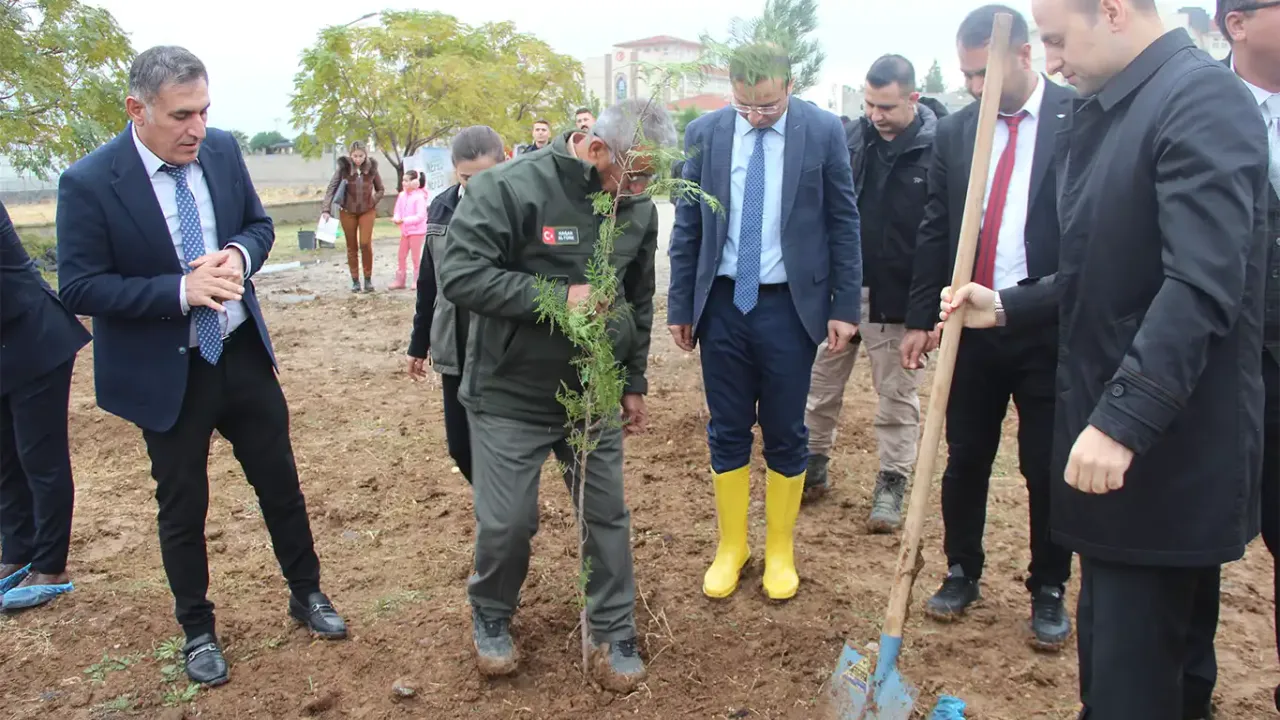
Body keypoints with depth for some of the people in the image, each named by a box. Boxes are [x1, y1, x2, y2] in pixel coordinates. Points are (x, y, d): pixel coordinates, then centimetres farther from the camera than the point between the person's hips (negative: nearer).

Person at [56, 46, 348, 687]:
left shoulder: (222, 150, -5)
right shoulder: (89, 183, -18)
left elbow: (259, 224, 7)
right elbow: (79, 289, -16)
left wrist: (238, 255, -16)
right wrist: (181, 290, -28)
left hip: (243, 353, 4)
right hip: (166, 374, -3)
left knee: (279, 481, 15)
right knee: (182, 505, 12)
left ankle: (306, 593, 37)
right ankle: (197, 629, 33)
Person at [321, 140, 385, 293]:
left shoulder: (371, 167, -5)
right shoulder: (343, 167, -10)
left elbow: (381, 190, 7)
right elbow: (331, 188, -12)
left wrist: (373, 202, -6)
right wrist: (326, 210, -20)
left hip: (367, 211, 0)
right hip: (347, 212, 0)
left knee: (365, 244, -9)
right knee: (352, 247, 6)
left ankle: (368, 279, 5)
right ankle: (355, 281, 14)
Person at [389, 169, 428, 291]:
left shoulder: (419, 197, -17)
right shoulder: (402, 195, 4)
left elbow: (420, 216, -22)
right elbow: (398, 211, 7)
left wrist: (404, 220, -26)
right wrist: (396, 218, -16)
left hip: (417, 231, -7)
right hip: (405, 231, 7)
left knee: (416, 257, 2)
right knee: (401, 256, 11)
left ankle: (418, 281, 12)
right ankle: (400, 281, 19)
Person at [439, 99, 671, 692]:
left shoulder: (638, 209, 0)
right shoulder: (509, 188, -18)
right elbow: (459, 274, -23)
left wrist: (634, 383, 16)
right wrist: (558, 297, -27)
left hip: (593, 396, 5)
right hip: (509, 397, -4)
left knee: (607, 514, 9)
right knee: (507, 522, 3)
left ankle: (614, 636, 28)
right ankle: (490, 619, 33)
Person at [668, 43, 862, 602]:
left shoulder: (823, 131, -5)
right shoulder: (703, 134, 0)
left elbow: (843, 223, 0)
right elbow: (686, 228, 5)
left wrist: (845, 306, -3)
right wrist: (681, 306, 4)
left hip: (790, 304, -1)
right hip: (722, 303, 2)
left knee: (785, 434, 8)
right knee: (727, 432, 10)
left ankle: (780, 550, 26)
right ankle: (731, 546, 27)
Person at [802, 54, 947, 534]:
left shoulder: (938, 147, -11)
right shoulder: (853, 136, 0)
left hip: (897, 295, -4)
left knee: (897, 394, 10)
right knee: (822, 384, 14)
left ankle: (892, 483, 23)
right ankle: (814, 466, 31)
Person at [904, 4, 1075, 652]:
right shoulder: (955, 131, 7)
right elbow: (935, 230, 9)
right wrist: (920, 318, 6)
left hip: (1052, 330, -3)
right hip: (970, 327, 3)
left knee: (1048, 470, 7)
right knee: (964, 460, 12)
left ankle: (1048, 592, 25)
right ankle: (962, 574, 30)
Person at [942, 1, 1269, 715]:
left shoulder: (1203, 99, -14)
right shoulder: (1108, 112, 14)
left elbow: (1202, 285, -25)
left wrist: (1122, 420, -28)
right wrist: (1006, 306, 9)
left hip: (1168, 449, -9)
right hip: (1120, 426, 9)